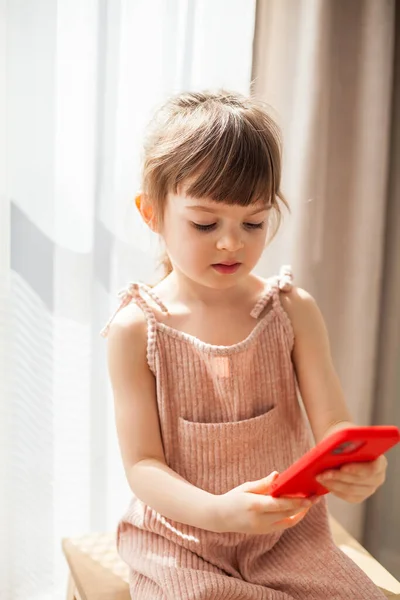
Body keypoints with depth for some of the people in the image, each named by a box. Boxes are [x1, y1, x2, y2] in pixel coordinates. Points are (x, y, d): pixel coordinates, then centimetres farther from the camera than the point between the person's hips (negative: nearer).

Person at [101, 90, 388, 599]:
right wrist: (218, 510, -29)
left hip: (287, 530, 3)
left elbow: (333, 424, -6)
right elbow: (142, 464, -11)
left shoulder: (293, 311, -4)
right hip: (179, 543, -2)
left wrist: (359, 470, -30)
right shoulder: (136, 329, -11)